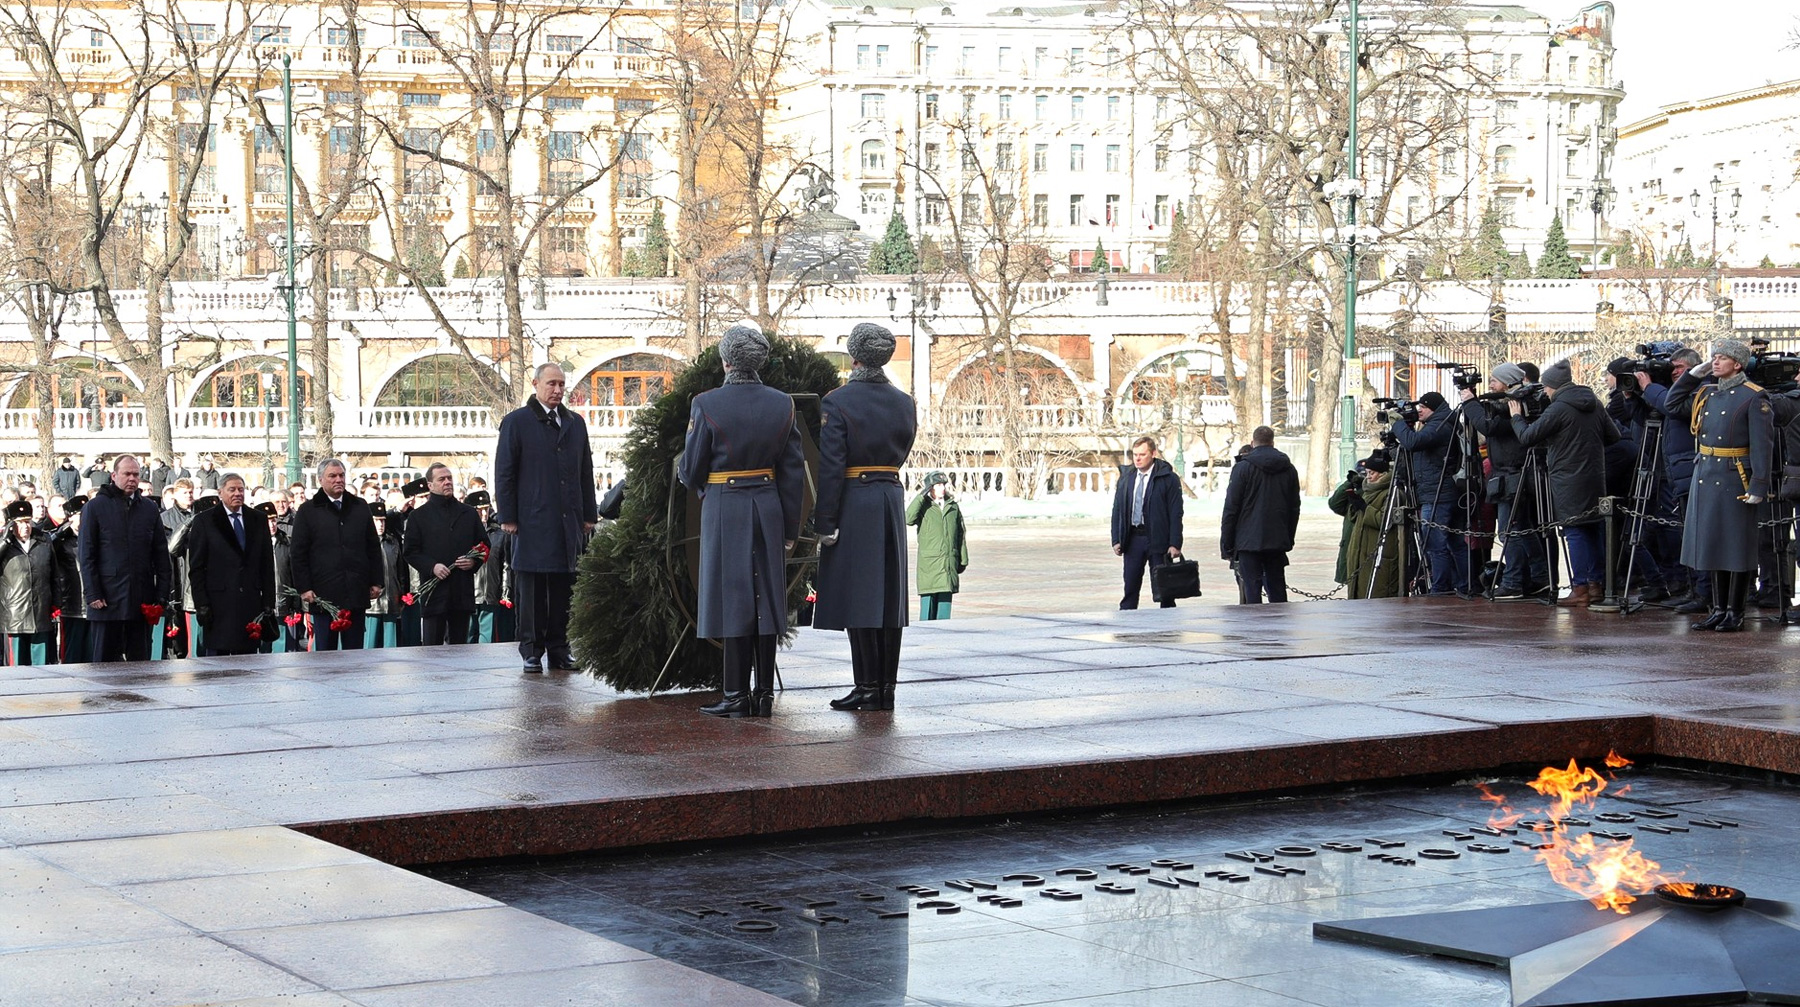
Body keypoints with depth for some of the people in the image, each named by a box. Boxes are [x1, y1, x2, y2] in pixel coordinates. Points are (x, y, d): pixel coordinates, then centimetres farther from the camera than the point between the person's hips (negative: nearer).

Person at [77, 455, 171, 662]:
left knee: (140, 659, 5)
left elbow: (161, 553, 11)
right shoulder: (95, 507, 2)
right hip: (108, 598, -3)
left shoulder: (149, 509, 11)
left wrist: (161, 595, 3)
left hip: (141, 601, 3)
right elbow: (87, 555, -1)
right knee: (105, 660, 1)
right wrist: (93, 595, -9)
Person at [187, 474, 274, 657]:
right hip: (219, 605, -3)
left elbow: (267, 565, 12)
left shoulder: (259, 521, 13)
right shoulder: (204, 522, 4)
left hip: (252, 604, 3)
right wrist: (201, 605, -7)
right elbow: (196, 568, 1)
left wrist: (269, 603, 5)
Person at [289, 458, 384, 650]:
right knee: (325, 650, 3)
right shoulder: (307, 511, 3)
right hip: (323, 595, -3)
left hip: (356, 593, 3)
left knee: (354, 650, 6)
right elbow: (297, 554, 1)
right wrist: (304, 588, -7)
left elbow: (374, 547, 14)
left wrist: (377, 582, 7)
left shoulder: (360, 507, 12)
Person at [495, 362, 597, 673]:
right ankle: (532, 650, 4)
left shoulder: (575, 423, 16)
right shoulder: (516, 422, 2)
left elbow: (585, 471, 17)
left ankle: (559, 648, 11)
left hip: (568, 521, 4)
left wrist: (588, 515, 11)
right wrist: (507, 517, -7)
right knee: (531, 589, -2)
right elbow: (504, 473, -1)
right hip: (532, 521, -4)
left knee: (564, 587, 5)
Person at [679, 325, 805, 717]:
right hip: (769, 508, 4)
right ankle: (765, 694, 10)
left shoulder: (707, 405, -11)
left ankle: (738, 695, -1)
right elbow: (794, 473, 3)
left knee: (732, 599, -1)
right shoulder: (782, 404, 1)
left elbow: (691, 471, -5)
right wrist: (790, 527, 10)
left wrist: (702, 490, 18)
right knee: (766, 600, 8)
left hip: (723, 509, -4)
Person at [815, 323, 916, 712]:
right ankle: (887, 688, 10)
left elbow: (830, 467, -14)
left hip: (853, 504, -6)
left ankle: (867, 687, -3)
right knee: (888, 597, 8)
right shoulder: (905, 403, 7)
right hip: (893, 499, 6)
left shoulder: (836, 402, -10)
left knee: (857, 597, -2)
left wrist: (824, 523, -12)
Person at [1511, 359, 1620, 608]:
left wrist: (1517, 417, 7)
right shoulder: (1594, 404, 8)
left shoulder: (1558, 409, -13)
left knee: (1575, 532, -6)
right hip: (1595, 477, 7)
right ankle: (1597, 584, 14)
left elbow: (1527, 437, -10)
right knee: (1594, 529, 11)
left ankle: (1580, 588, -8)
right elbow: (1613, 436, 14)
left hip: (1568, 481, -7)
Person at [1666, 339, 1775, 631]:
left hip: (1734, 482, -7)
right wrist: (1693, 374, 10)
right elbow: (1674, 405, 21)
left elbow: (1763, 445, -12)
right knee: (1713, 545, 11)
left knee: (1736, 548, 0)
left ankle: (1735, 613, 6)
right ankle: (1719, 609, 18)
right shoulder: (1706, 394, 11)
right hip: (1704, 478, 7)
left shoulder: (1754, 397, -9)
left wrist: (1758, 486, -18)